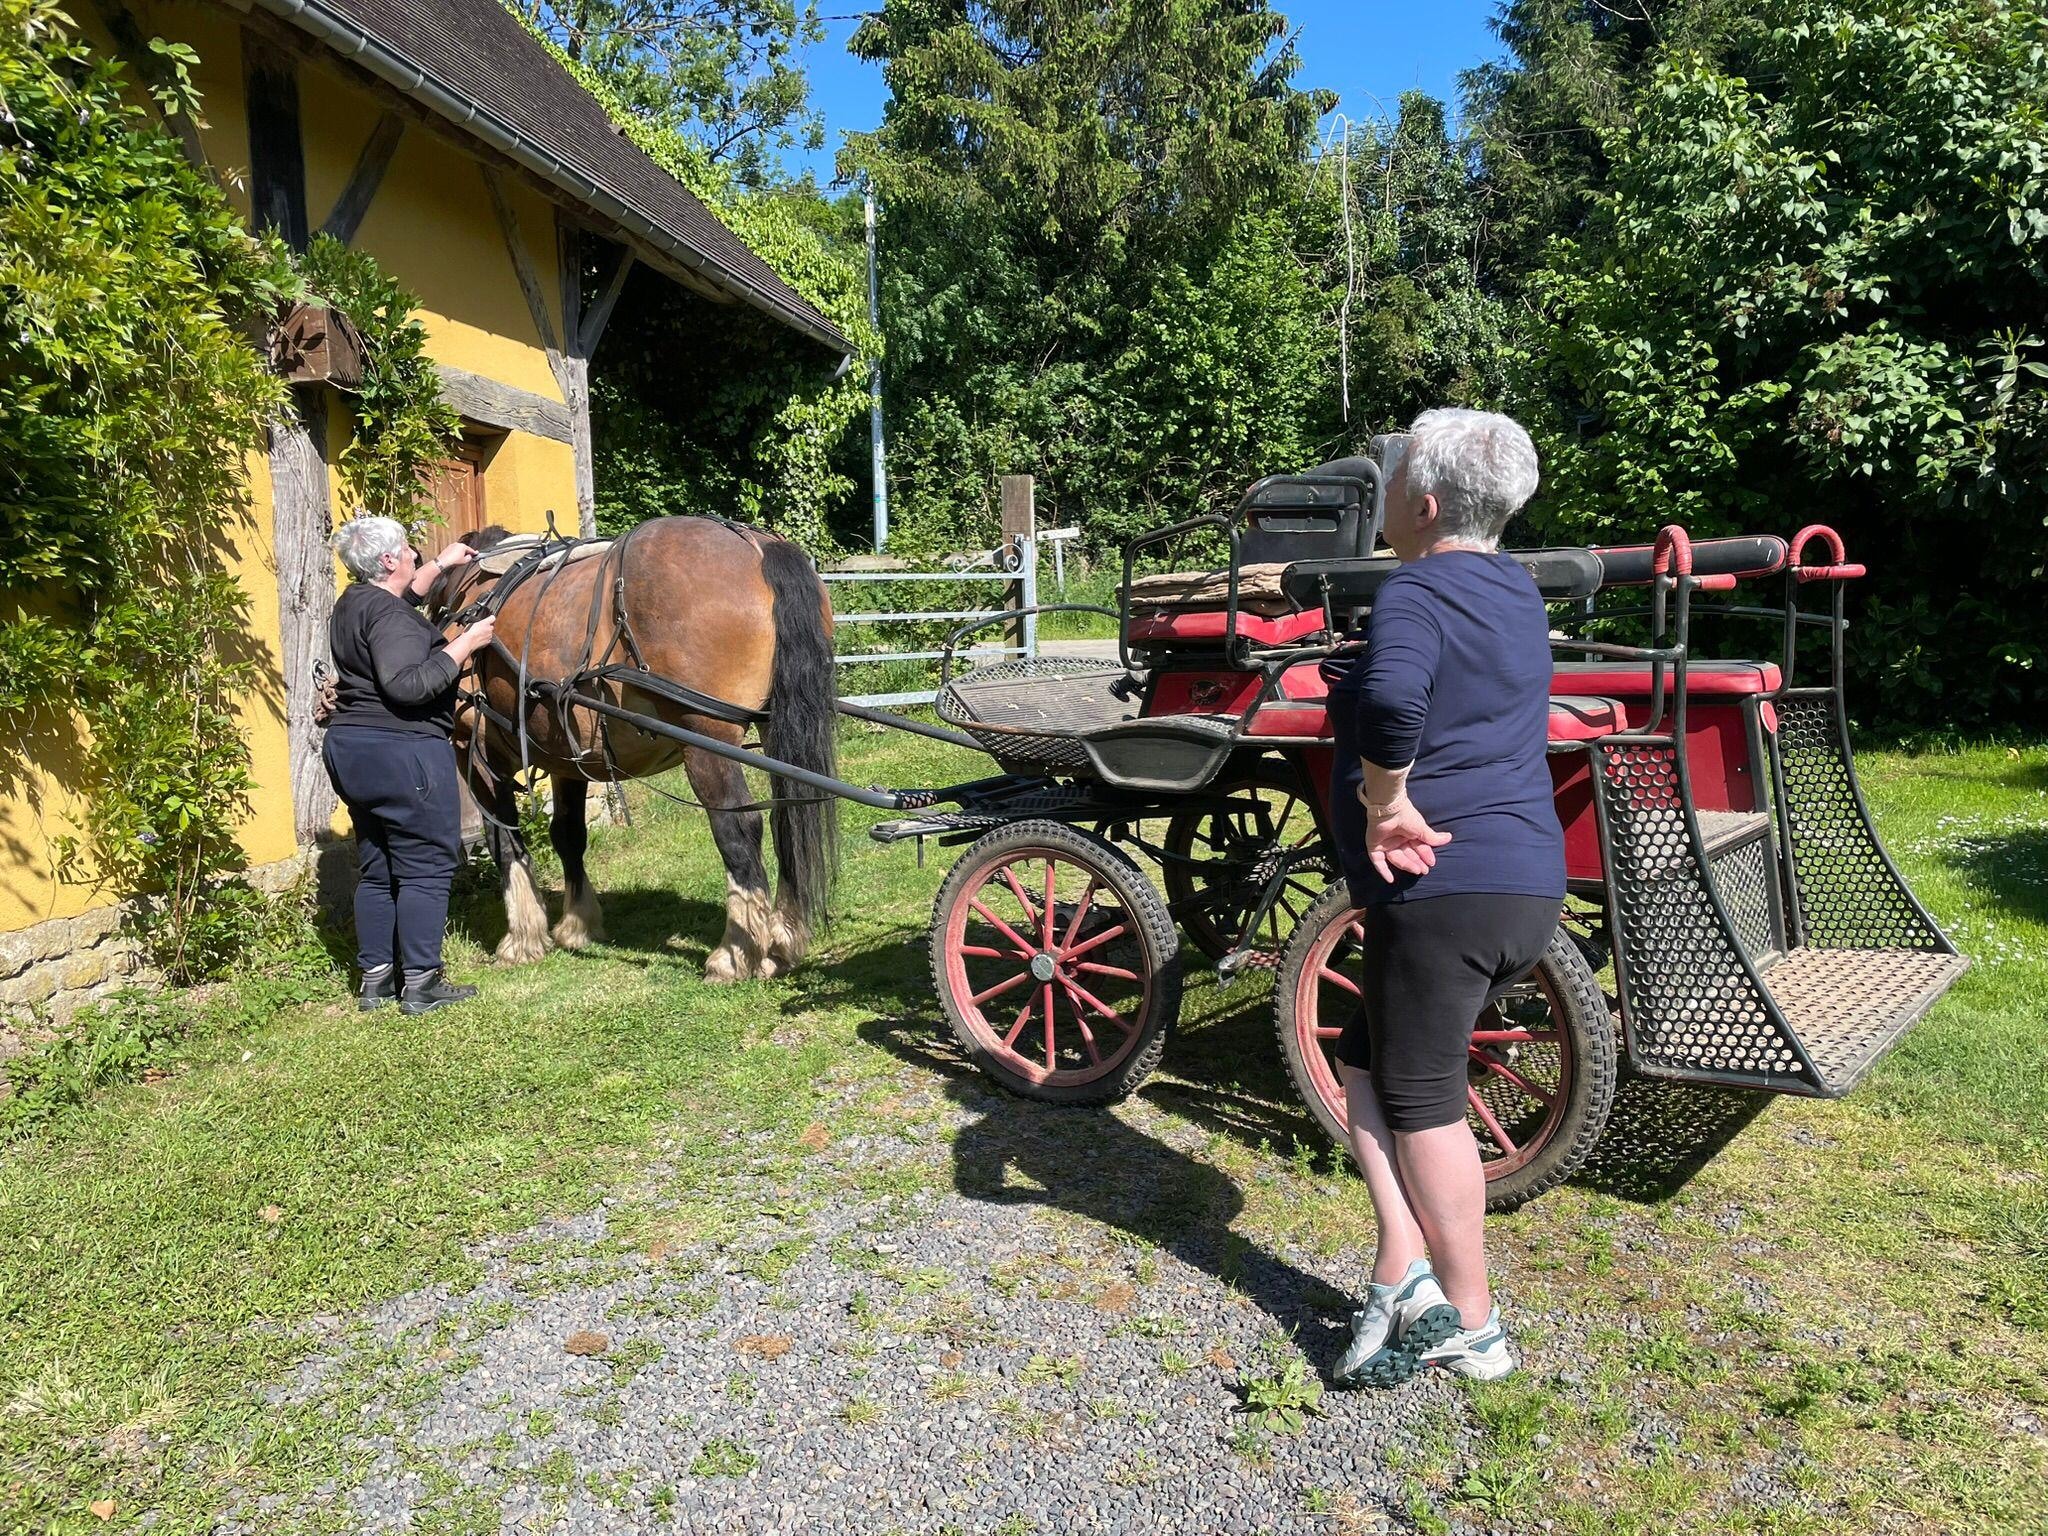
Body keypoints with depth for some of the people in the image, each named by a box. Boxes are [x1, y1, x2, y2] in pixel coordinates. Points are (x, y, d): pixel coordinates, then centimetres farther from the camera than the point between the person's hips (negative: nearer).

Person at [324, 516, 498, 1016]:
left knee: (376, 869, 15)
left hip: (348, 750, 10)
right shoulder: (388, 615, -17)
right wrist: (464, 645, -20)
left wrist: (441, 564, 40)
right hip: (403, 754, -10)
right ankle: (420, 983, 1)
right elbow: (409, 684, -27)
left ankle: (376, 977, 20)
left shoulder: (355, 601, 14)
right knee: (426, 866, -2)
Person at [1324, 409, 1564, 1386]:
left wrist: (1384, 800, -20)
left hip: (1444, 890, -9)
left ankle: (1471, 1329, 18)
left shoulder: (1414, 595, -13)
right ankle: (1407, 1273, 14)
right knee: (1365, 1061, 18)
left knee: (1420, 1102, 5)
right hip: (1531, 884, 9)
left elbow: (1392, 697, -35)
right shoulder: (1514, 593, 15)